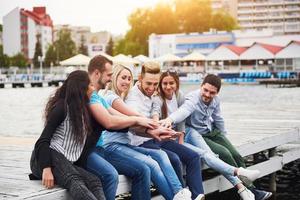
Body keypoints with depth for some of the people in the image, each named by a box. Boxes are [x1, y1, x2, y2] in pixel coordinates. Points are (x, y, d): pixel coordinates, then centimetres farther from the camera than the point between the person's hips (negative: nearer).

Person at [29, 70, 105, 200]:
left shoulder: (83, 110, 23)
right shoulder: (62, 106, -2)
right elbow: (43, 140, -10)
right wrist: (46, 169, -24)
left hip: (66, 163, 7)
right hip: (51, 156, -7)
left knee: (94, 181, -25)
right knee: (74, 181, -38)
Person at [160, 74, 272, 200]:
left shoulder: (215, 100, -5)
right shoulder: (193, 99, -27)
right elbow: (183, 111, -49)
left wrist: (223, 135, 21)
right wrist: (170, 119, -70)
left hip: (212, 132, 7)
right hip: (196, 136, -7)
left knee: (236, 155, -5)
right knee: (224, 154, -21)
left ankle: (250, 189, 2)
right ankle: (245, 188, -9)